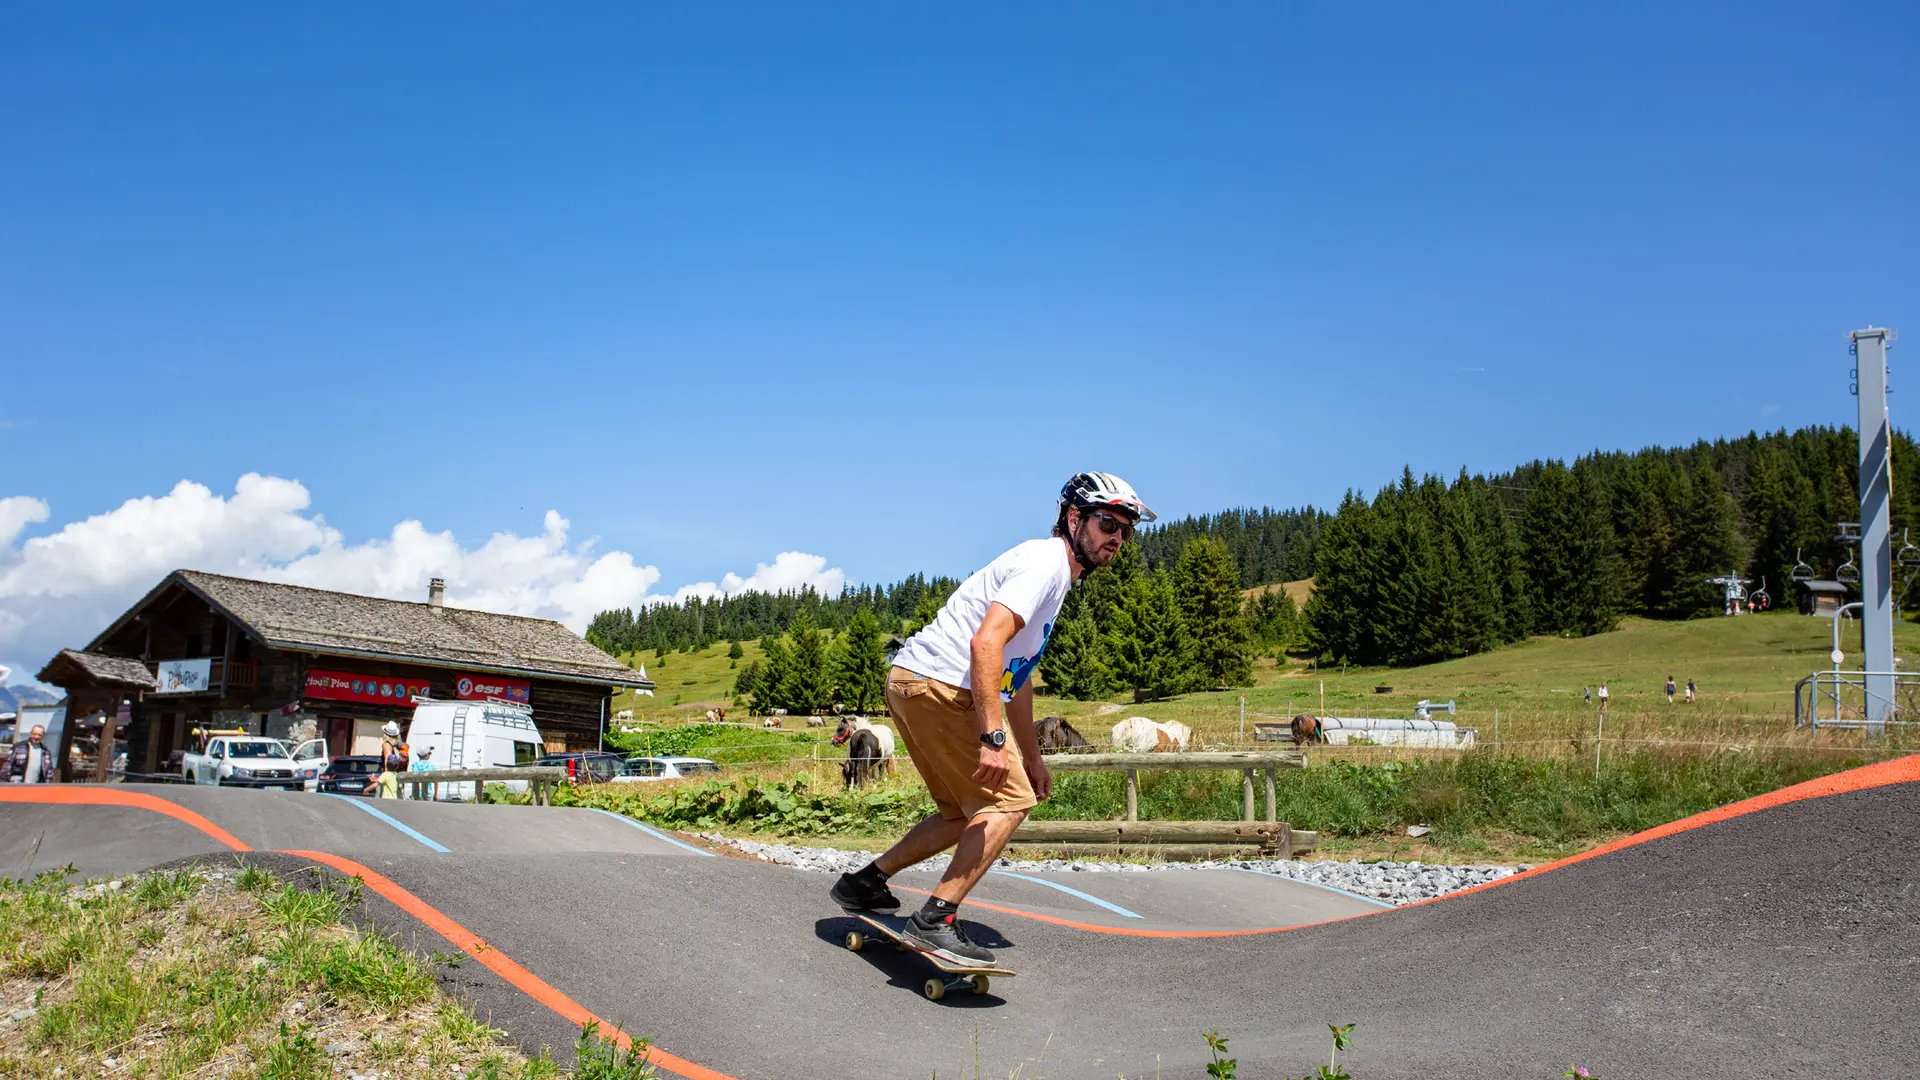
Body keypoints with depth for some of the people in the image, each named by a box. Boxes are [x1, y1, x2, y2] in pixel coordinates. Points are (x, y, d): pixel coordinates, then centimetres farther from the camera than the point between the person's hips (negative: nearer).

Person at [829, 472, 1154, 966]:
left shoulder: (1056, 574, 22)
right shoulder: (1045, 560, -12)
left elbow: (1017, 673, 28)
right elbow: (986, 643, -26)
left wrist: (1031, 755, 29)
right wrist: (994, 738, -30)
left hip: (912, 685, 10)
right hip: (937, 684, -10)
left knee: (966, 815, 17)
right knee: (1010, 799, -8)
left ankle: (865, 883, 24)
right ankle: (934, 921, -9)